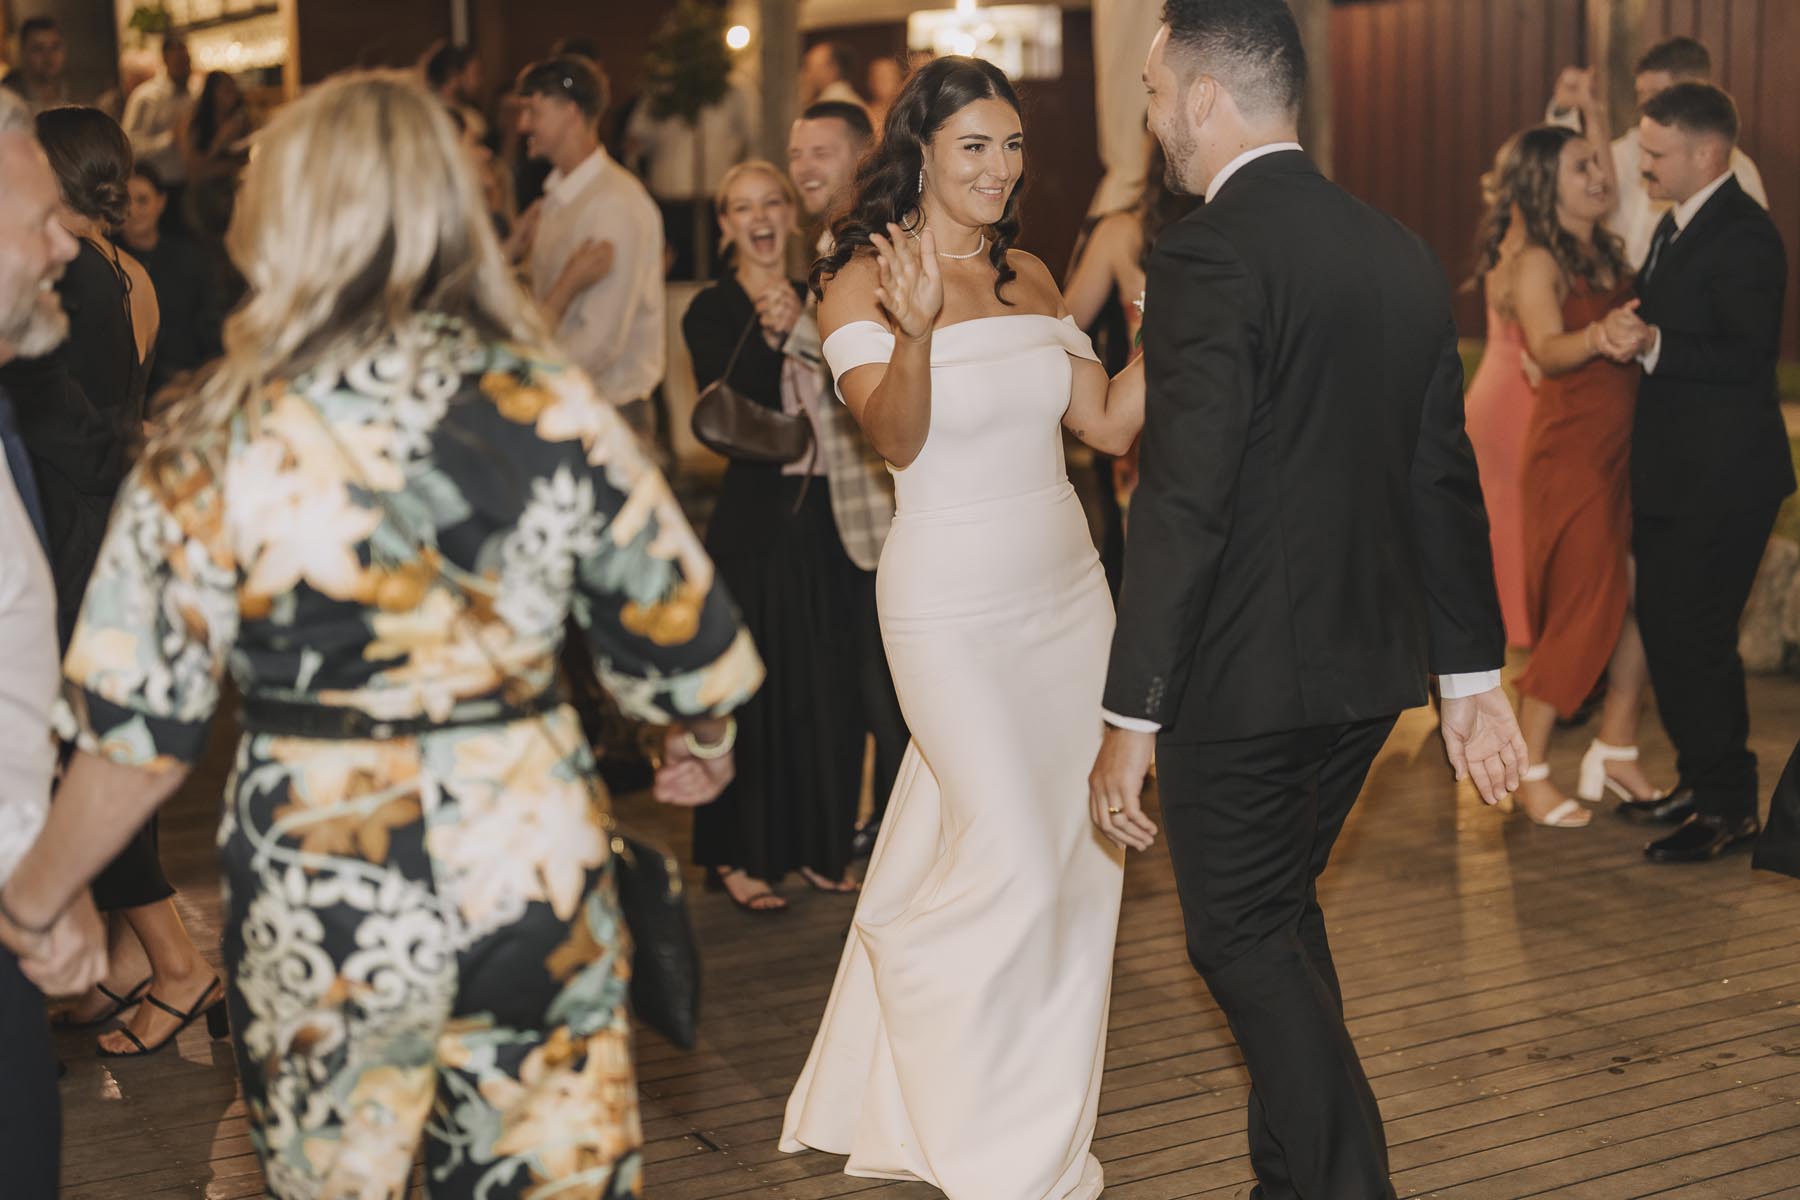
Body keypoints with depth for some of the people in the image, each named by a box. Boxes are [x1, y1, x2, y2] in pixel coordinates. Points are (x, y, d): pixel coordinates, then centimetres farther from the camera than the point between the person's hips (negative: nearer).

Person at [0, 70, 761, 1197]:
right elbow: (681, 629, 2)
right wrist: (707, 741, 24)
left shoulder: (217, 451, -10)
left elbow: (138, 734, -6)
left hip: (319, 895, -1)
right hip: (537, 861, 1)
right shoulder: (554, 411, -6)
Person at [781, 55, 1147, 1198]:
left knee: (1079, 854, 10)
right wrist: (915, 327, -40)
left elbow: (1110, 422, 7)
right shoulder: (861, 281, -8)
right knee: (1007, 859, -9)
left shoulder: (1030, 277, 10)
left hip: (1068, 590, 6)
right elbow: (897, 437, -22)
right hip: (954, 609, -6)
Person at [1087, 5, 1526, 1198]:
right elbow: (1444, 480, 12)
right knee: (1279, 910, 22)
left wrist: (1133, 716, -17)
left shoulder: (1211, 254, -17)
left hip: (1245, 673, -8)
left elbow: (1184, 501, -21)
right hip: (1370, 663, 8)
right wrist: (1473, 672, 18)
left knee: (1244, 938, 6)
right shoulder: (1402, 252, 8)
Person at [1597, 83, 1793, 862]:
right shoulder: (1677, 226, 14)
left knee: (1696, 637, -5)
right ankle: (1700, 780, 29)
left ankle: (1727, 808, 7)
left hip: (1724, 477, -10)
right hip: (1674, 474, 10)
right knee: (1663, 625, 16)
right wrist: (1631, 324, 2)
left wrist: (1654, 347, -26)